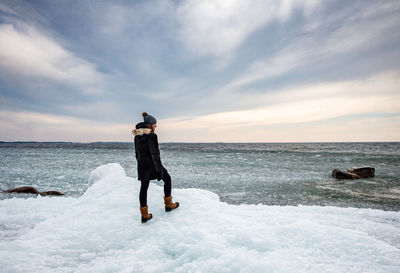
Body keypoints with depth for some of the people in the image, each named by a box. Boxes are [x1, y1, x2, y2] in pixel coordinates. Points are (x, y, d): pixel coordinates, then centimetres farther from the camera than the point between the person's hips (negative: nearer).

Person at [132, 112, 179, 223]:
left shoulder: (137, 135, 9)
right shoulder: (151, 135, -16)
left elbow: (137, 152, 15)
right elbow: (154, 153, -18)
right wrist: (159, 169, -15)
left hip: (142, 165, 7)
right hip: (152, 164, -7)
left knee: (143, 187, 11)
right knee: (167, 178, 15)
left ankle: (144, 215, 17)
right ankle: (168, 205, 22)